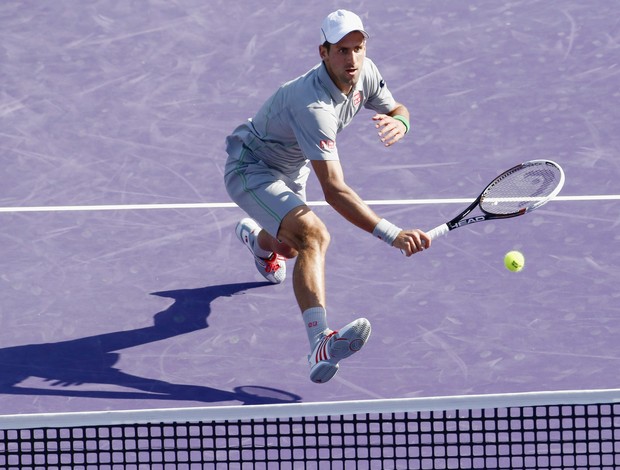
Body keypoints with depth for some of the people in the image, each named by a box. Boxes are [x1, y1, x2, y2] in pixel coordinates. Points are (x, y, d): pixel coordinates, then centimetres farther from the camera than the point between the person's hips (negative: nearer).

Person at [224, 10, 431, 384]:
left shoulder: (365, 73, -17)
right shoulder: (313, 105, -41)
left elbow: (396, 109, 5)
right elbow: (334, 190, -46)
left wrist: (399, 122, -23)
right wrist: (393, 235, -55)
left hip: (290, 167, 9)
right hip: (250, 168, -9)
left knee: (288, 247, 34)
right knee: (313, 236, -35)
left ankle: (255, 237, 74)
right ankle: (320, 345, -51)